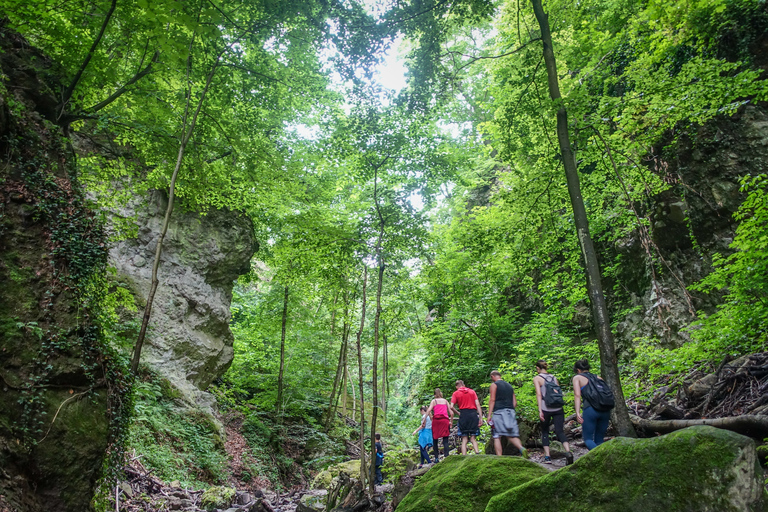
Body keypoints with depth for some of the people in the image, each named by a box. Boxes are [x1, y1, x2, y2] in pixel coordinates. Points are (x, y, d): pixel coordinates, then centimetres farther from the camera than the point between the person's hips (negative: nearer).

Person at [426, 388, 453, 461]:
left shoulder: (434, 401, 11)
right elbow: (451, 413, 8)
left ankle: (436, 458, 7)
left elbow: (429, 410, -5)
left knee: (435, 440, 9)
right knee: (445, 440, -1)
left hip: (436, 420, -1)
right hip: (445, 420, 1)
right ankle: (446, 456, -17)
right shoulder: (445, 401, 16)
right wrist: (451, 421, 19)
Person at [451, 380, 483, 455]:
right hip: (473, 414, 2)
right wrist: (481, 418, 2)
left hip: (463, 414, -2)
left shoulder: (456, 393, 7)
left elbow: (451, 407, -4)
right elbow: (478, 404, 4)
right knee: (473, 438, 7)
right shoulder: (472, 391, 14)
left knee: (464, 439, 4)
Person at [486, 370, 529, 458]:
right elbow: (515, 402, 18)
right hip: (511, 412, 6)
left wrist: (489, 415, -8)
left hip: (499, 412, -6)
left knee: (497, 436, -2)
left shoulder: (494, 385, 2)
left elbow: (492, 400, -7)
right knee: (512, 435, 7)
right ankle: (522, 448, -18)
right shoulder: (509, 385, 20)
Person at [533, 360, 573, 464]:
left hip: (546, 408, -3)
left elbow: (539, 394, -10)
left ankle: (547, 457, 8)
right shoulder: (554, 377, 16)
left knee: (545, 432, 13)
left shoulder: (537, 378, 2)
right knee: (560, 431, 0)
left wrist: (540, 410, -14)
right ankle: (568, 452, -23)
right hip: (558, 408, 3)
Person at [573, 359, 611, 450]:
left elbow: (578, 396, -4)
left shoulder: (577, 378, 9)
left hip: (590, 409, -5)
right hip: (605, 410, 5)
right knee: (599, 440, 17)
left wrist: (577, 413, -11)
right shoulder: (598, 378, 22)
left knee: (588, 438, 5)